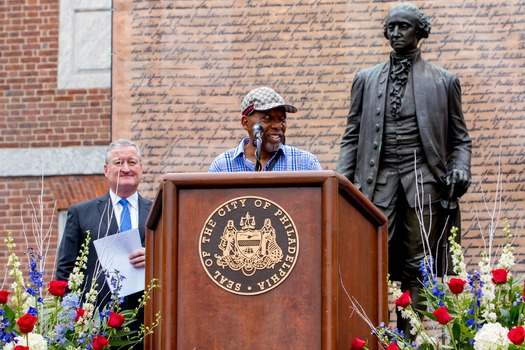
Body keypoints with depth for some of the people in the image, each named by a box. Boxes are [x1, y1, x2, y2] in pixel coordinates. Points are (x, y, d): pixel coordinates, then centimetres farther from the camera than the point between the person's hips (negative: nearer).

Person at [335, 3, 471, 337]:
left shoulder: (443, 81, 13)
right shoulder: (366, 80, 17)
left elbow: (460, 138, 12)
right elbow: (352, 137, 15)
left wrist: (460, 171, -7)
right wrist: (341, 180, 2)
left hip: (424, 180, -1)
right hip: (378, 180, 1)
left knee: (416, 269, -2)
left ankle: (410, 339, 0)